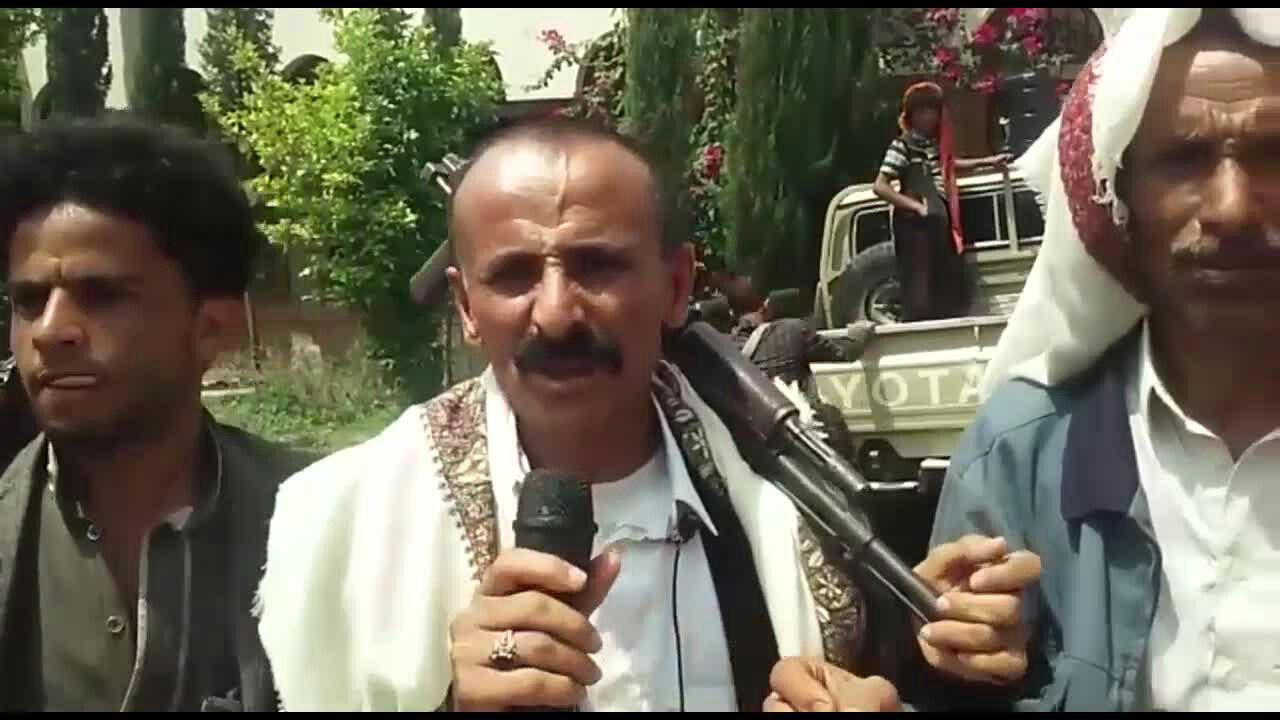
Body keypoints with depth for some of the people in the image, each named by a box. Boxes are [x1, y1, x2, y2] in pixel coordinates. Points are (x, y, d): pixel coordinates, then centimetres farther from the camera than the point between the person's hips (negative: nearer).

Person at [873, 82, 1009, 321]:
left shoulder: (937, 142, 12)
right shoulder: (902, 146, -10)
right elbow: (879, 187, -16)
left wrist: (986, 162, 34)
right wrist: (916, 206, -22)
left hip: (941, 225, 8)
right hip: (916, 228, -8)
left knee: (949, 293, 13)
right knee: (920, 295, -10)